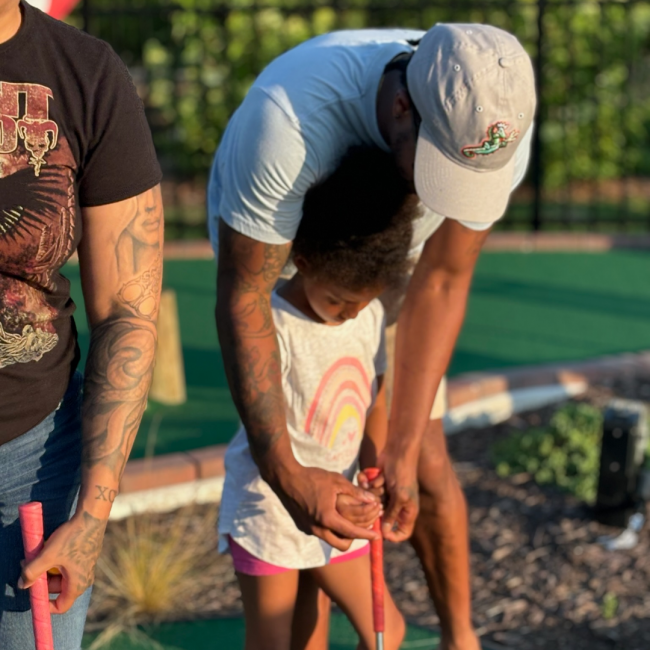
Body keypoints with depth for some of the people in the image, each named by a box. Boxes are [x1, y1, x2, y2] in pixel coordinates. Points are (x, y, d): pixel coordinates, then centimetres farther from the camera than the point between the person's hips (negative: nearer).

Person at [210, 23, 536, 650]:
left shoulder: (496, 127, -32)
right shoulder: (287, 118, -46)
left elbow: (442, 283, -23)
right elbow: (240, 297, -37)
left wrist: (402, 453, -28)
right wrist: (282, 471, -43)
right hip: (273, 257, -3)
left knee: (428, 467, 7)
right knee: (311, 471, -2)